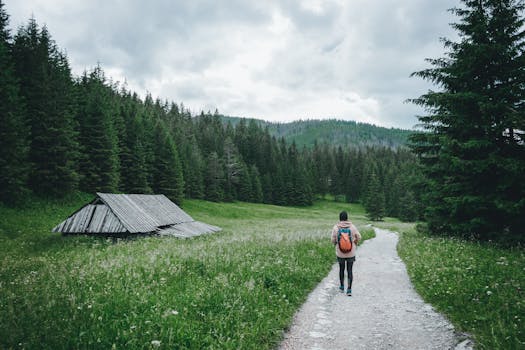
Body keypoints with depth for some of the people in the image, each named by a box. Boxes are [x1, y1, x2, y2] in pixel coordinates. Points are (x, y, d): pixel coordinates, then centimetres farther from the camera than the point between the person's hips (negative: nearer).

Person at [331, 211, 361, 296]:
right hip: (351, 253, 0)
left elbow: (333, 240, -7)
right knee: (350, 270, 8)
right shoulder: (352, 227, -9)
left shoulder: (336, 227, -10)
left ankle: (342, 286, 33)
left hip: (340, 253, 0)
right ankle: (349, 289, 2)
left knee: (341, 269, 20)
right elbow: (358, 237, 1)